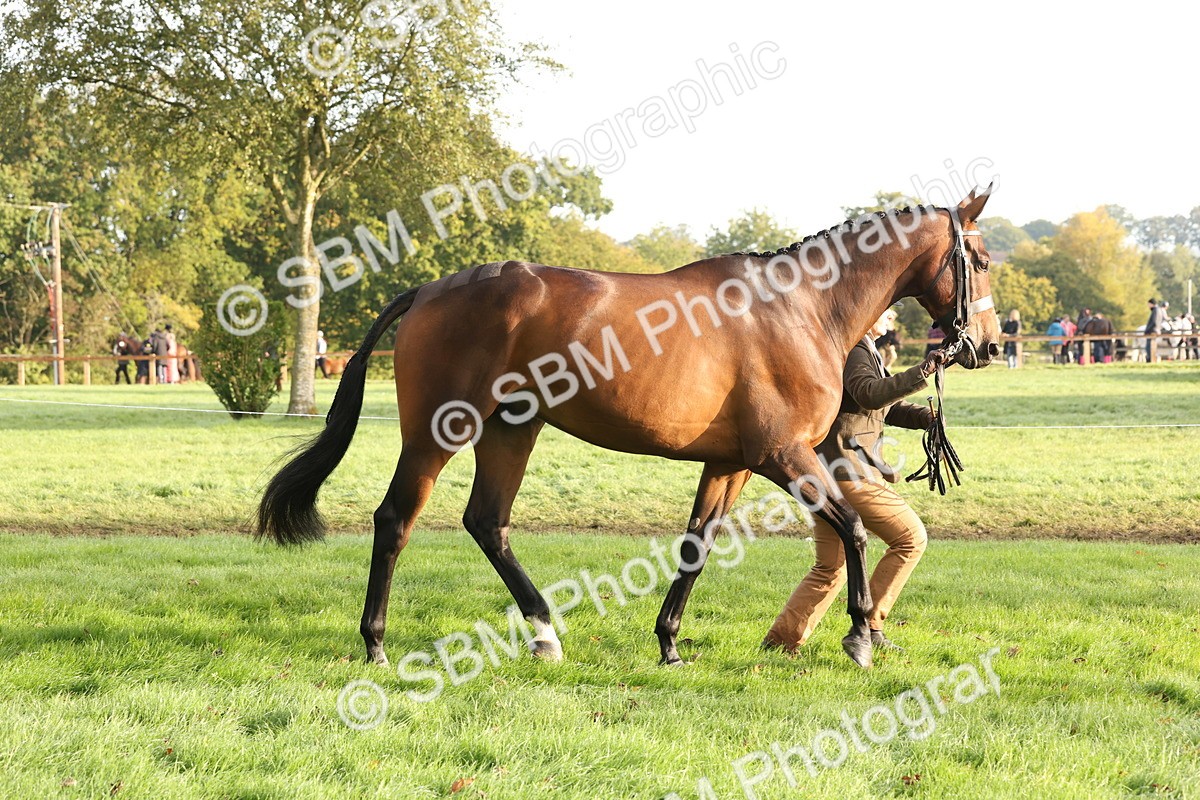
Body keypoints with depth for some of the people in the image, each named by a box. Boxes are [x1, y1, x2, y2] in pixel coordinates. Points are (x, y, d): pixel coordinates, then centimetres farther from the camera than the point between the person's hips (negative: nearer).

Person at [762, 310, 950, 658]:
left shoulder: (867, 351, 21)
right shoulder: (852, 349, -12)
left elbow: (889, 407, 23)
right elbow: (870, 395, -29)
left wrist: (926, 417, 7)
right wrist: (921, 372, -31)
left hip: (826, 471, 10)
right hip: (846, 466, -10)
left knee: (830, 568, 15)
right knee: (910, 538, -1)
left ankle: (780, 641, 11)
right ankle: (868, 627, -1)